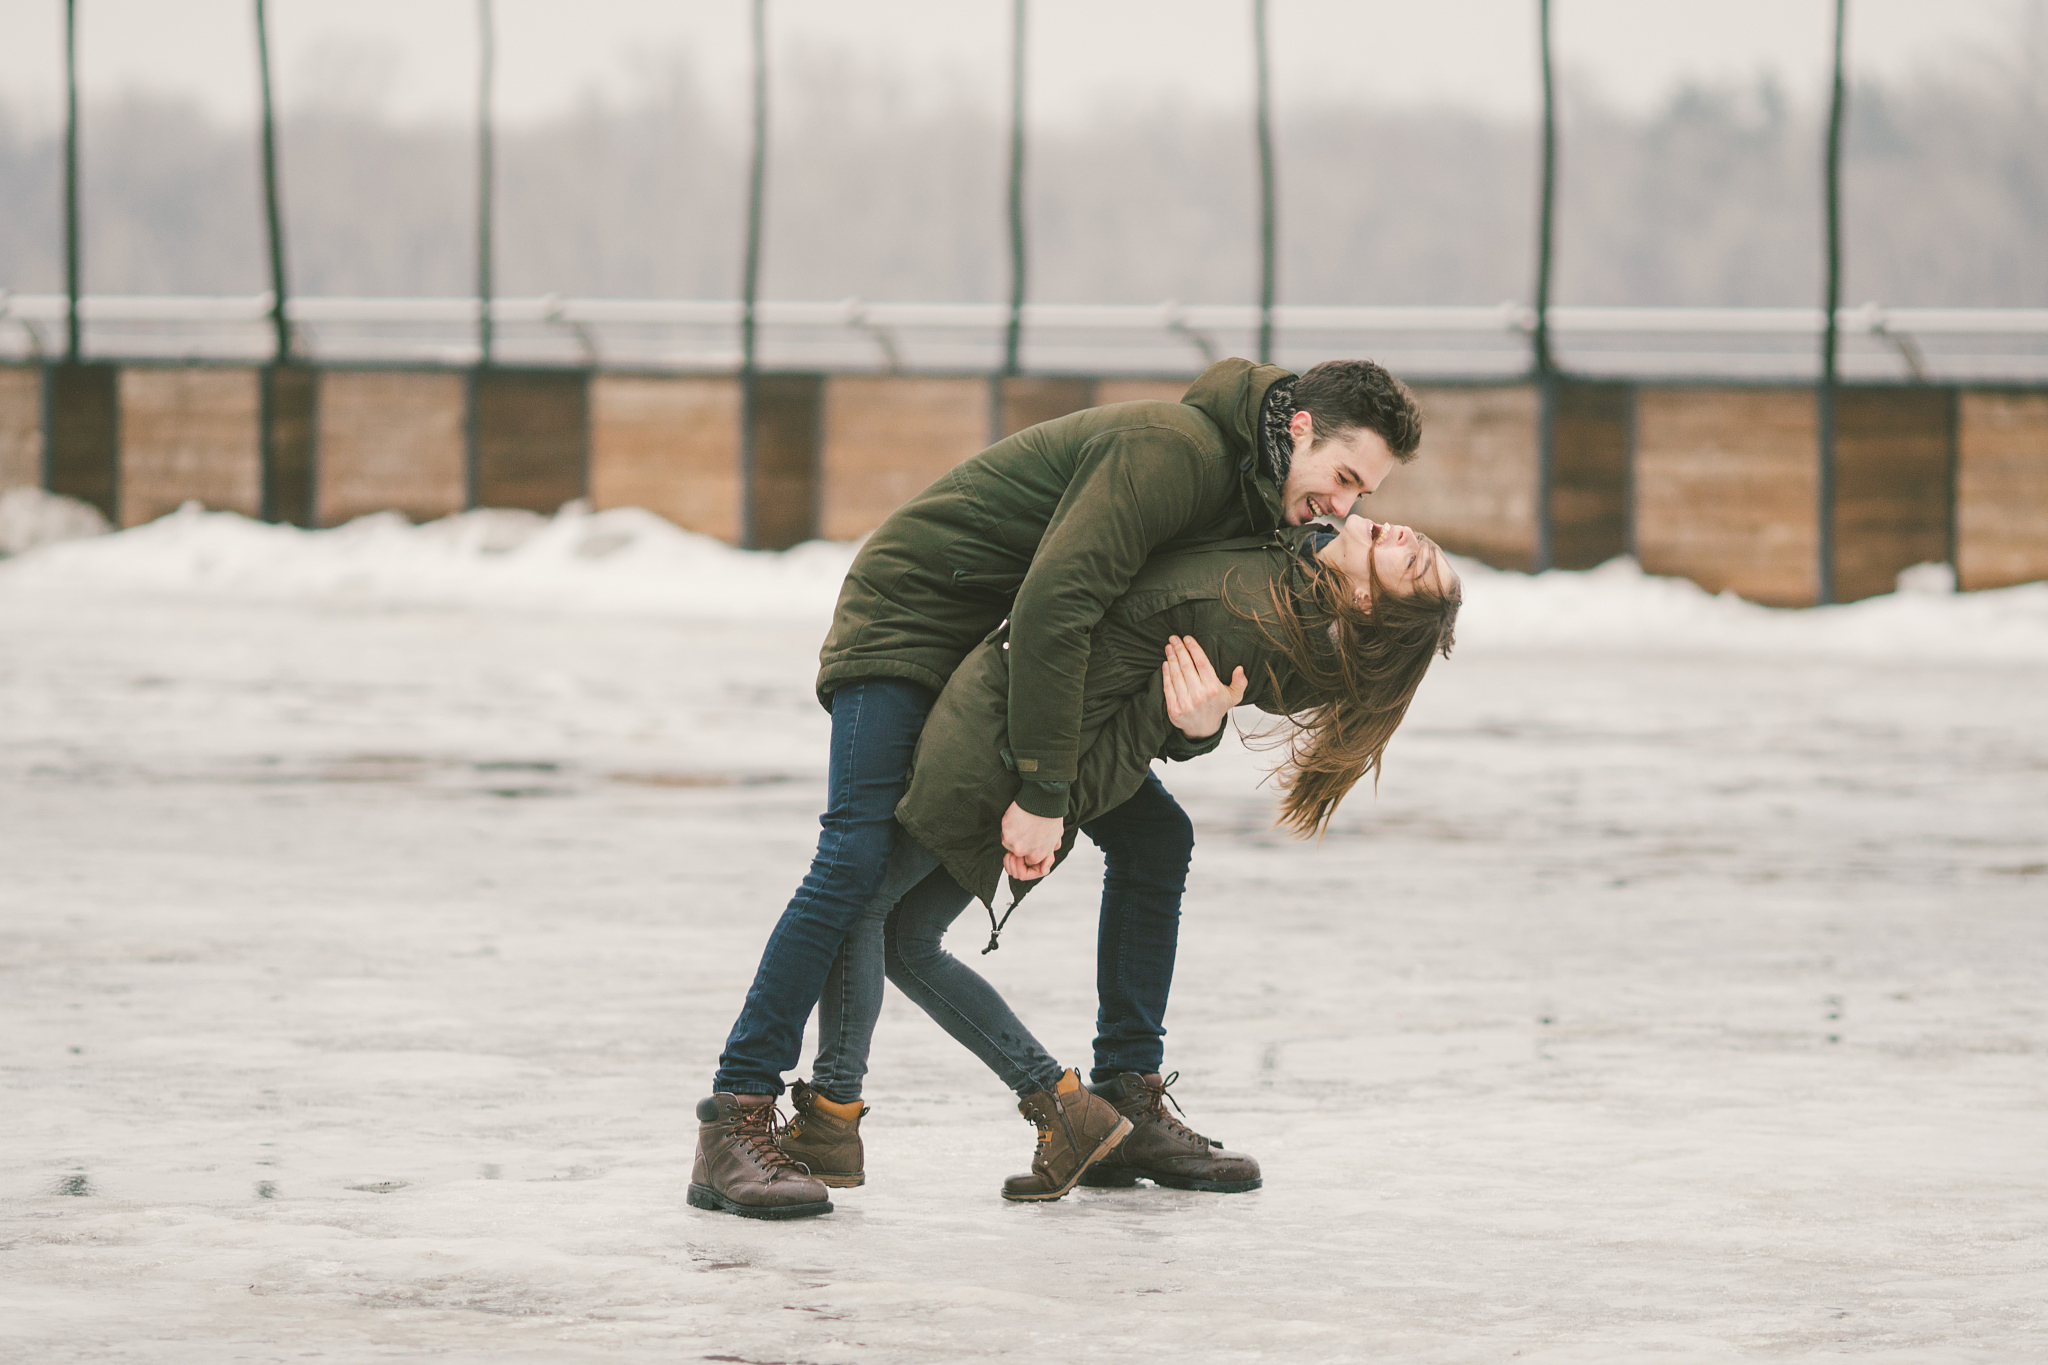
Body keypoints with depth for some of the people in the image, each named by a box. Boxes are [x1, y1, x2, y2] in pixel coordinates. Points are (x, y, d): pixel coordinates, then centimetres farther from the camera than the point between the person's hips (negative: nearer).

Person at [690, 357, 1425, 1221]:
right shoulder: (1169, 447, -28)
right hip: (910, 620, -10)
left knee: (1153, 834, 5)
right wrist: (1042, 793, -35)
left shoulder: (1254, 507, 4)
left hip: (1030, 658, 10)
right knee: (859, 856, -22)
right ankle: (733, 1128, -24)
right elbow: (1053, 608, -36)